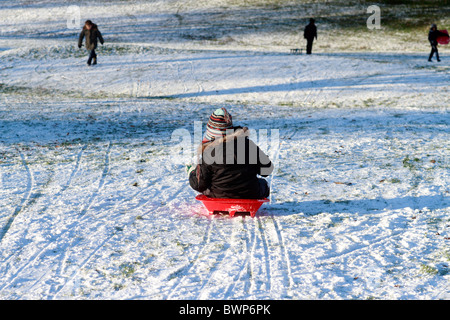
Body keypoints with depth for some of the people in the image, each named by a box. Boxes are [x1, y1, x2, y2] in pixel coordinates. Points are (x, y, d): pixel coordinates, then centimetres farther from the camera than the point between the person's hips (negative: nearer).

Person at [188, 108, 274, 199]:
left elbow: (199, 185, -9)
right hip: (250, 195, 2)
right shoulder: (247, 144, -8)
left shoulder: (208, 151, -16)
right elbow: (267, 169, 1)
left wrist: (192, 172, 14)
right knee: (263, 183, 35)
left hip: (219, 196, -2)